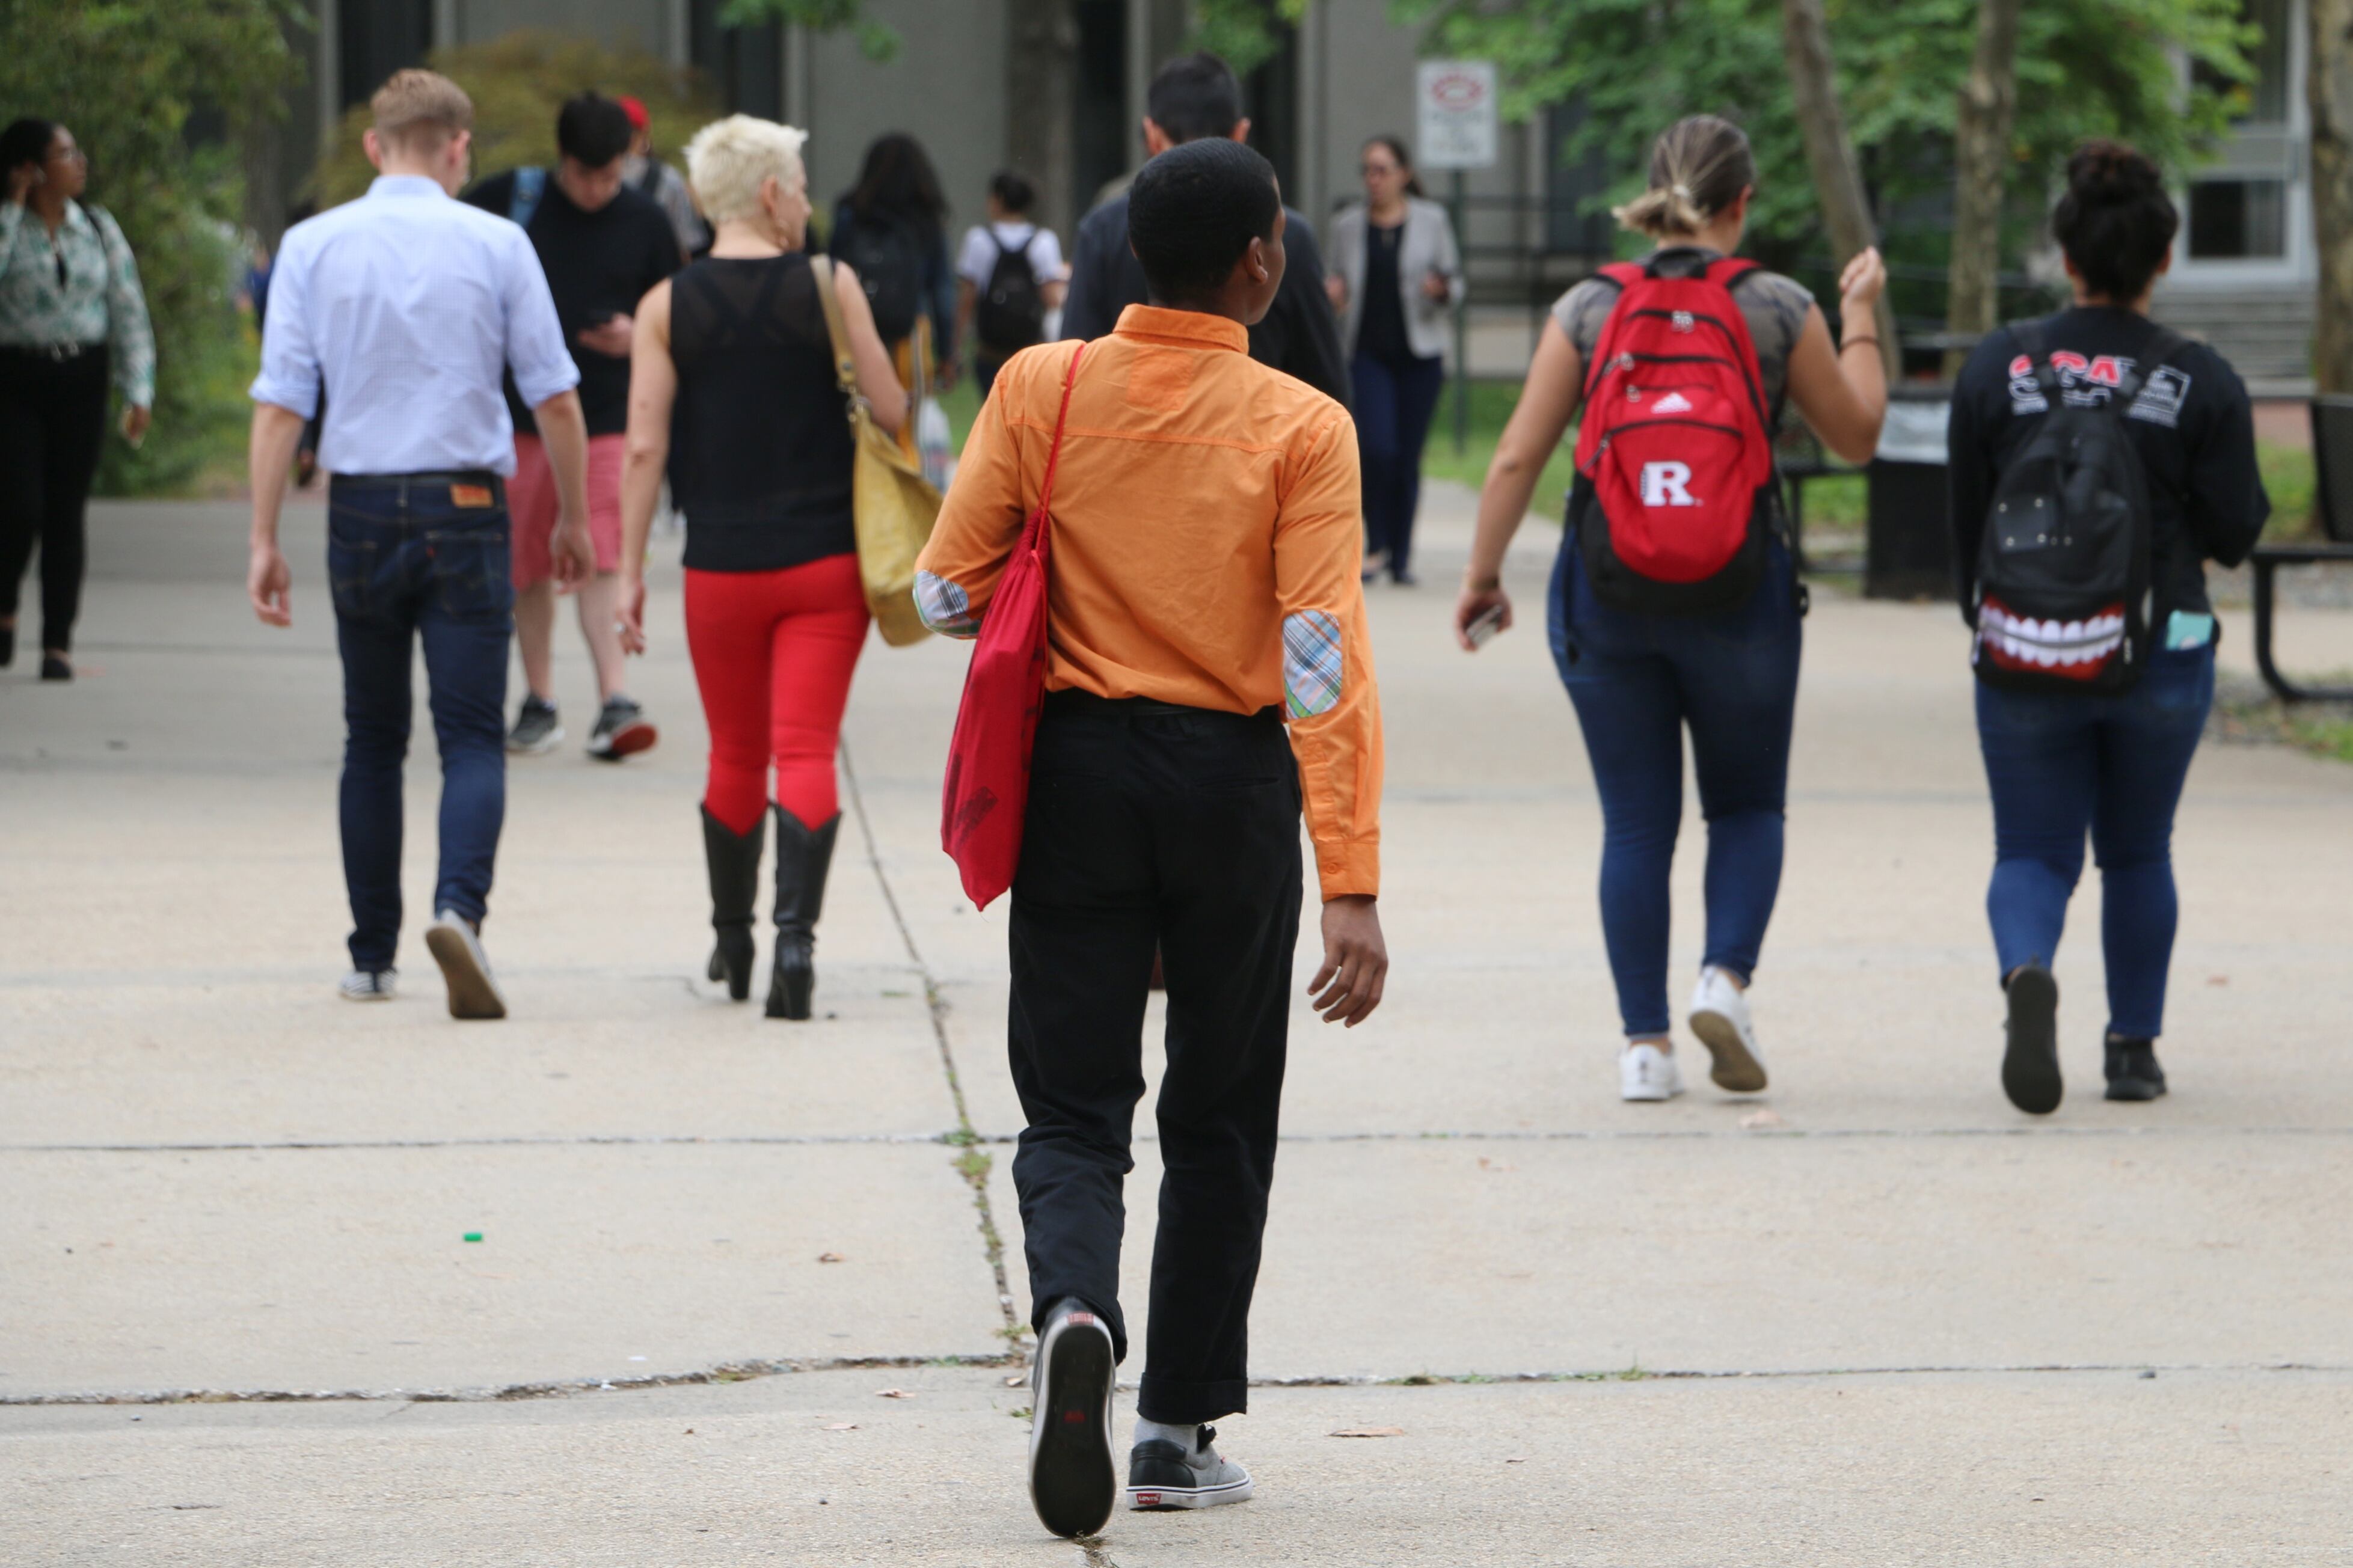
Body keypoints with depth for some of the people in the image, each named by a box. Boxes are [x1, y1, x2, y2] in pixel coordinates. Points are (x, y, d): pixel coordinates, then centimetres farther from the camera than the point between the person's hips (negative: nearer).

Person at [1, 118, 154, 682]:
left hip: (81, 380, 3)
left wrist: (138, 392, 0)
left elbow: (129, 312, 8)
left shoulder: (98, 228, 8)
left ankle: (58, 644, 5)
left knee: (66, 513, 1)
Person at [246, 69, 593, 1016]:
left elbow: (280, 402, -2)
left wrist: (264, 539, 0)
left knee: (373, 741, 15)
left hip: (361, 511, 2)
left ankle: (373, 956, 17)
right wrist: (574, 519, 12)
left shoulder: (312, 247, 2)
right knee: (472, 735, -2)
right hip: (466, 506, -2)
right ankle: (460, 905, -27)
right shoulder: (495, 245, -1)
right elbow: (555, 399, 1)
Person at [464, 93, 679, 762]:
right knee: (529, 565, 8)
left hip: (607, 419, -1)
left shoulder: (645, 223, 2)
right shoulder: (507, 199, -1)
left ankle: (615, 701, -18)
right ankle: (539, 703, 21)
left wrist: (637, 338, -11)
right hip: (521, 412, 1)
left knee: (602, 560, -14)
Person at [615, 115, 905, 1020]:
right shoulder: (829, 287, -3)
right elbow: (892, 413, -2)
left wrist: (630, 572, 0)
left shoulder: (667, 308, 0)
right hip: (825, 558, -2)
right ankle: (796, 932, -22)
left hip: (721, 567, 2)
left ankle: (732, 943, 27)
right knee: (806, 751, -5)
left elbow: (645, 447, -4)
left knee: (735, 755, 16)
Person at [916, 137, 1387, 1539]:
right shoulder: (1301, 428, -9)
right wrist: (1353, 887, -16)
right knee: (1220, 1120, 14)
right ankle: (1182, 1429, 16)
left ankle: (1076, 1312, -26)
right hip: (1234, 784, -1)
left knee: (1074, 1109, 5)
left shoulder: (1041, 389, -3)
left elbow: (948, 593, -2)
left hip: (1079, 771, 1)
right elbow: (1327, 662, -15)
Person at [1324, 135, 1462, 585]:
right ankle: (1376, 543, 2)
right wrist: (1333, 294, -7)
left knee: (1408, 458, 1)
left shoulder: (1432, 220, 5)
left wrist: (1441, 289, -15)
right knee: (1377, 447, -17)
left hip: (1420, 354, 0)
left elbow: (1456, 285, 7)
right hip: (1367, 353, 0)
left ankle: (1401, 560, 11)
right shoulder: (1348, 226, 8)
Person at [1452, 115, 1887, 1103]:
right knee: (1748, 806, 17)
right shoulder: (1778, 310, -3)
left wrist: (1483, 576, 7)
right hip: (1740, 592, -1)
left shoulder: (1590, 310, 0)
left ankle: (1644, 1043, 6)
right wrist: (1860, 321, 21)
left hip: (1606, 588, 1)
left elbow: (1517, 457, -2)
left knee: (1635, 823, 8)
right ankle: (1725, 976, -7)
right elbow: (1856, 435, 8)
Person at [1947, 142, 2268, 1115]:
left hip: (2024, 657, 0)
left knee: (2033, 853, 7)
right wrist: (2252, 496, 18)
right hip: (2162, 659, 0)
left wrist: (1986, 630, 18)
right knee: (2138, 853, 19)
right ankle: (2133, 1048, 22)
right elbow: (2232, 536, -5)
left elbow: (1966, 525, 3)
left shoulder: (1997, 369, -4)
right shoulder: (2203, 384, -7)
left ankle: (2027, 973, -24)